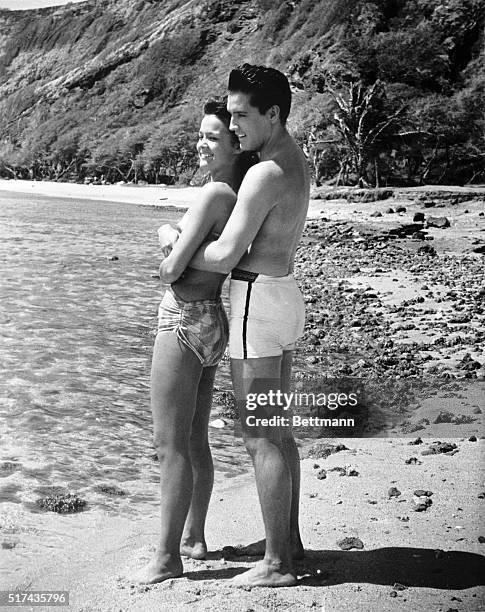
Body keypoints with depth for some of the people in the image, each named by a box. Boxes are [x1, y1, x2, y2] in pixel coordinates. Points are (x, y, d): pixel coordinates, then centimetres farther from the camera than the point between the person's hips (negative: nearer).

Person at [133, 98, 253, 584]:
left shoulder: (214, 194, -18)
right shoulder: (243, 194, 8)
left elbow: (171, 269, -18)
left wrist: (168, 237, 1)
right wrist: (177, 243, 2)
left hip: (185, 321, -9)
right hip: (213, 322, 9)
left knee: (171, 445, 0)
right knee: (195, 440, 18)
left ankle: (167, 558, 10)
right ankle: (194, 538, 31)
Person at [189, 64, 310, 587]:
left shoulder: (266, 173, -20)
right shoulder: (295, 159, 12)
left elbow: (225, 257, -22)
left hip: (257, 302, -10)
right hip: (284, 294, 10)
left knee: (260, 437, -2)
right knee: (277, 430, 16)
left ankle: (277, 564, 7)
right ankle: (290, 542, 26)